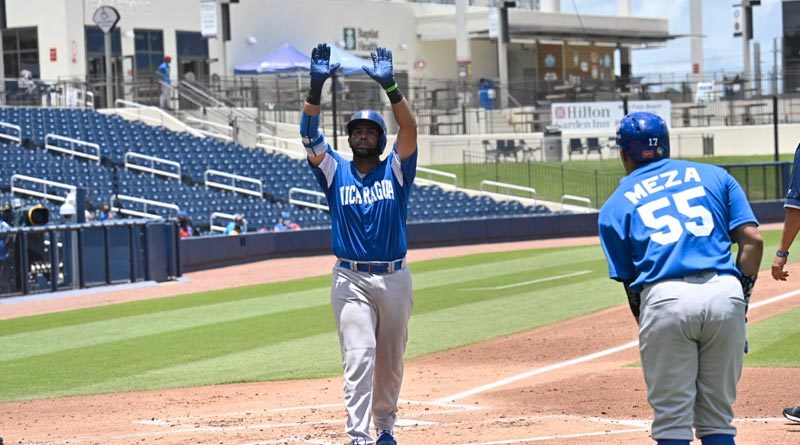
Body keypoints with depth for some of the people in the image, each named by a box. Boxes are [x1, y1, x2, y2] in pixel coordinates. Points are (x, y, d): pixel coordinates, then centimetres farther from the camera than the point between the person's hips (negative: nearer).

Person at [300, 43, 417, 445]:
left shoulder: (395, 170, 4)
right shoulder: (335, 171, 5)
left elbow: (409, 129, -12)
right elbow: (309, 135, -9)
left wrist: (389, 86, -25)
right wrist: (316, 87, -23)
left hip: (394, 277, 2)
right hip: (350, 280, -2)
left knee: (390, 360, 11)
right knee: (359, 357, -13)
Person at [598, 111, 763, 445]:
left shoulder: (616, 205, 18)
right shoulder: (714, 176, 21)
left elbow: (629, 283, 14)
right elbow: (752, 239, 9)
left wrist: (646, 327, 20)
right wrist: (742, 298, 12)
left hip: (664, 300, -2)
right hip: (725, 293, 2)